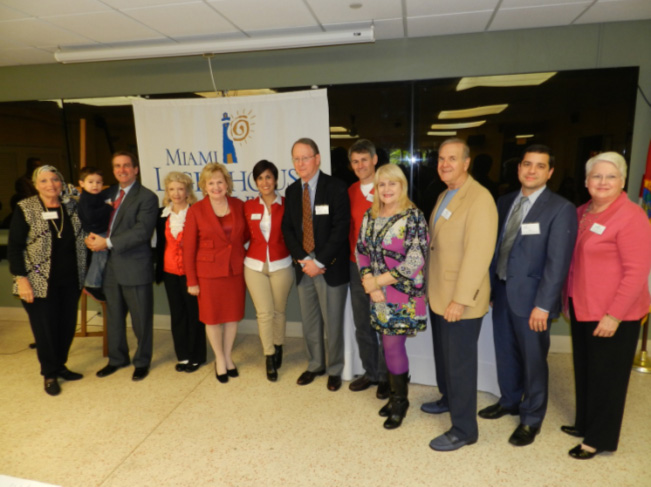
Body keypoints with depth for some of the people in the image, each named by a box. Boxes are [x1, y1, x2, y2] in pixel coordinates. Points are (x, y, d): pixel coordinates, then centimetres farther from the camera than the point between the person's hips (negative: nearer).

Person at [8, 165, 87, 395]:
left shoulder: (72, 206, 4)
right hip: (40, 282, -4)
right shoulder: (25, 209, -7)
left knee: (67, 326, 12)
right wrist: (21, 279, -13)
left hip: (70, 281, 4)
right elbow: (14, 247, -7)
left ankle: (60, 366, 33)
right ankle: (49, 374, 26)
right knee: (45, 328, 7)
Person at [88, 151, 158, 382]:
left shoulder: (147, 197, -8)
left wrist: (108, 242, -20)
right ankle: (117, 358, 35)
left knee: (141, 318, 6)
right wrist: (93, 237, -7)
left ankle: (142, 362, 25)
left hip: (135, 267, -6)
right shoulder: (108, 193, 13)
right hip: (110, 266, 6)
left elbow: (142, 231, -19)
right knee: (113, 316, 17)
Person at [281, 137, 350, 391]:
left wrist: (319, 261, -16)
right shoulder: (292, 190, 9)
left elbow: (340, 229, -14)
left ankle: (335, 370, 26)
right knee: (309, 322, 15)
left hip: (331, 266, -5)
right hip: (303, 266, 5)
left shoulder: (336, 188, -9)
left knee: (332, 322, 5)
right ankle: (315, 365, 34)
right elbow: (287, 228, 7)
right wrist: (303, 259, -7)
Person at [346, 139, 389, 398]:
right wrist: (353, 254, 3)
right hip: (357, 266, 5)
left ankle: (385, 377, 25)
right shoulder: (350, 192, 6)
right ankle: (370, 372, 32)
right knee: (362, 325, 14)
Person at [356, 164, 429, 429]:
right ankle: (396, 394, 33)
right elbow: (361, 250, 8)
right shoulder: (370, 216, 6)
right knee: (390, 345, 14)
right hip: (379, 295, 5)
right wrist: (368, 281, -8)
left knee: (392, 346, -1)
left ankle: (400, 400, 22)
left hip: (403, 294, -5)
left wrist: (378, 280, -13)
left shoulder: (413, 217, -13)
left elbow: (415, 261, -18)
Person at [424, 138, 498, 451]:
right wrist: (432, 286, 14)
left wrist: (461, 299, -23)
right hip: (438, 295, 8)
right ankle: (448, 399, 45)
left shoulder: (480, 199, -17)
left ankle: (464, 430, 20)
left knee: (460, 363, 3)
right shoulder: (444, 196, 11)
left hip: (461, 301, -8)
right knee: (442, 353, 23)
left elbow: (478, 254, -23)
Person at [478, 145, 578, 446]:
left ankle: (531, 419, 30)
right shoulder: (505, 202, 7)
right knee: (505, 353, 19)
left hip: (530, 297, -5)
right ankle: (509, 401, 42)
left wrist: (543, 305, -18)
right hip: (501, 292, 5)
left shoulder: (560, 209, -10)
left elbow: (557, 262, -15)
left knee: (533, 360, 9)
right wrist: (490, 286, 9)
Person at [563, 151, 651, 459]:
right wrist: (570, 298, 14)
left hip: (613, 315, -7)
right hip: (582, 308, 7)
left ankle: (601, 439, 26)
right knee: (584, 370, 19)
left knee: (606, 376, 8)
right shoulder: (582, 213, 7)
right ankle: (584, 423, 38)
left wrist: (614, 315, -20)